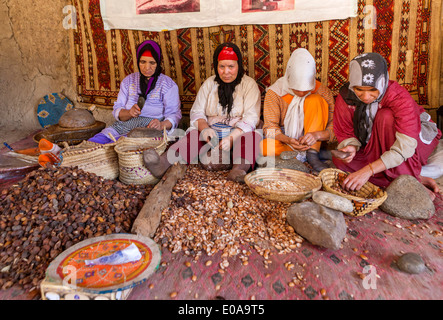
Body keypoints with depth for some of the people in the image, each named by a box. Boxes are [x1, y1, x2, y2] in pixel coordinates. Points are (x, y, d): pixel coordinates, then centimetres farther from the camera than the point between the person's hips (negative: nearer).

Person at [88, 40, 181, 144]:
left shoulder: (168, 84, 4)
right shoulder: (128, 81, 15)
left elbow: (174, 114, -2)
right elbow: (117, 111, 11)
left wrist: (162, 124, -25)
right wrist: (129, 113, -14)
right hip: (124, 125, 4)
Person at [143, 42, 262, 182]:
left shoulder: (249, 84, 2)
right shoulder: (209, 83, 12)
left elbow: (251, 118, -10)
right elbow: (197, 112, 6)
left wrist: (232, 137, -27)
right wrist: (205, 129, -18)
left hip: (238, 133, -1)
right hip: (212, 132, 2)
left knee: (252, 137, -34)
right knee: (193, 136, -28)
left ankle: (238, 169, -58)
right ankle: (163, 163, -49)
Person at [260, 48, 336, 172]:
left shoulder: (322, 92, -9)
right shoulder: (274, 93, -11)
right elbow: (270, 127, -12)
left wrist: (316, 135, -32)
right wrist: (288, 140, -33)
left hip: (310, 140, 1)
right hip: (285, 140, -1)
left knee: (316, 100, -22)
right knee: (264, 148, -36)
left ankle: (312, 154, -23)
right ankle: (303, 156, -13)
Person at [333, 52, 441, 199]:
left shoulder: (400, 97, -29)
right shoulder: (345, 98, -18)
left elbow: (405, 147, -35)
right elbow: (346, 134, -7)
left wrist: (368, 170, -45)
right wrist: (351, 147, -31)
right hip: (376, 147, 5)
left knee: (386, 117, -32)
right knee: (339, 159, -20)